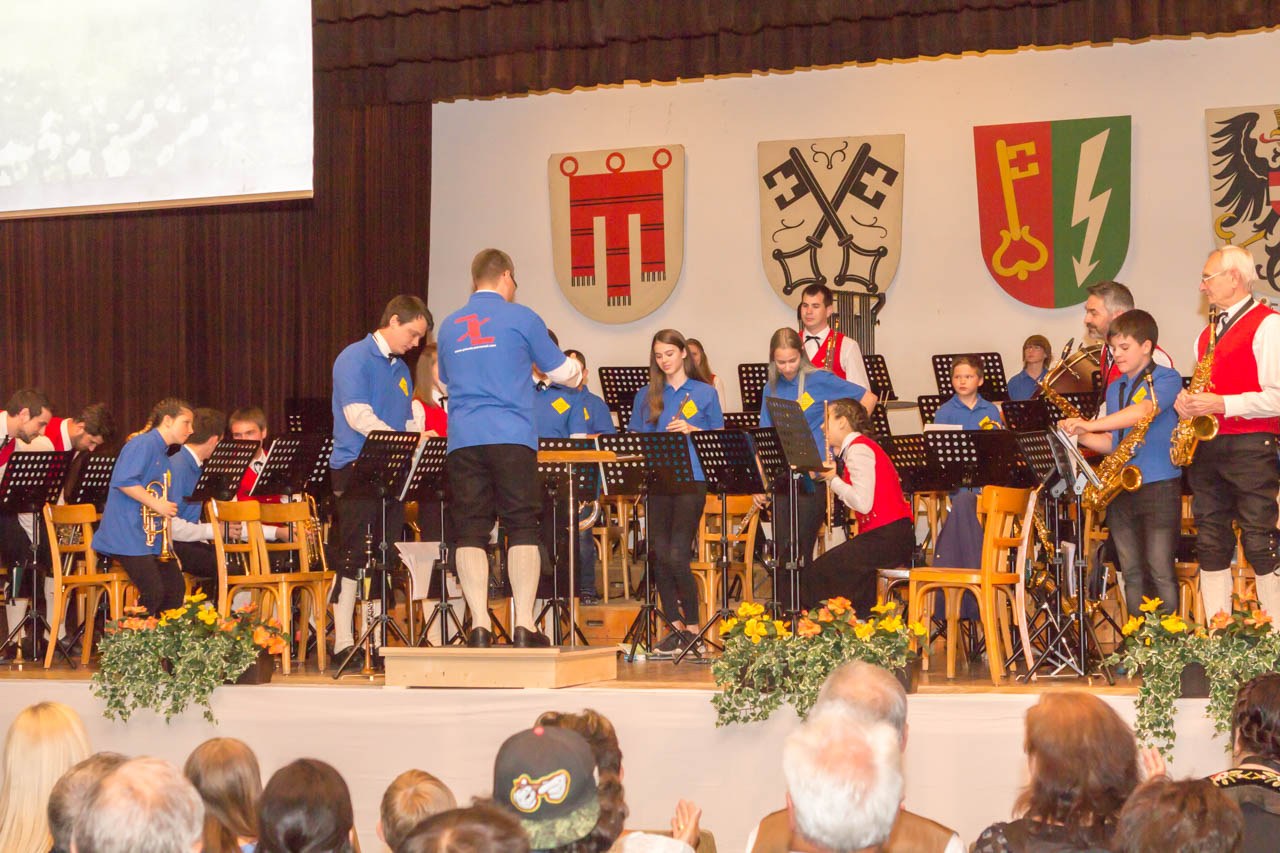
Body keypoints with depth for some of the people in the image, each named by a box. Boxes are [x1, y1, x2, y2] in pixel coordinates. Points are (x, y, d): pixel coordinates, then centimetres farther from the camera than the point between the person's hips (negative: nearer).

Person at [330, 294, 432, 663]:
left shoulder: (401, 370, 18)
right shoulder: (355, 358, -7)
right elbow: (358, 416, -17)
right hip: (356, 468, -8)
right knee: (353, 556, -7)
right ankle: (344, 642, -4)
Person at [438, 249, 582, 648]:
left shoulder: (450, 326, 15)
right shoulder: (520, 318, 3)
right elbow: (561, 372, 12)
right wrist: (575, 372, 36)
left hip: (463, 440, 3)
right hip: (512, 437, -3)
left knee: (470, 533, 2)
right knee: (522, 529, 0)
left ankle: (479, 626, -5)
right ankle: (524, 625, -6)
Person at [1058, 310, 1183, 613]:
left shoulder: (1166, 379, -5)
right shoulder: (1114, 389, 17)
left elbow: (1142, 412, -23)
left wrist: (1088, 424, -28)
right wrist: (1080, 435, -3)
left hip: (1159, 486, -7)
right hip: (1120, 487, 7)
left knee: (1160, 571, -8)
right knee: (1132, 572, 8)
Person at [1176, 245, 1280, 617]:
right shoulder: (1209, 332, 19)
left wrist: (1221, 404, -19)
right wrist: (1188, 401, 5)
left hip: (1250, 447, -8)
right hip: (1206, 447, 8)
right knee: (1210, 544, 7)